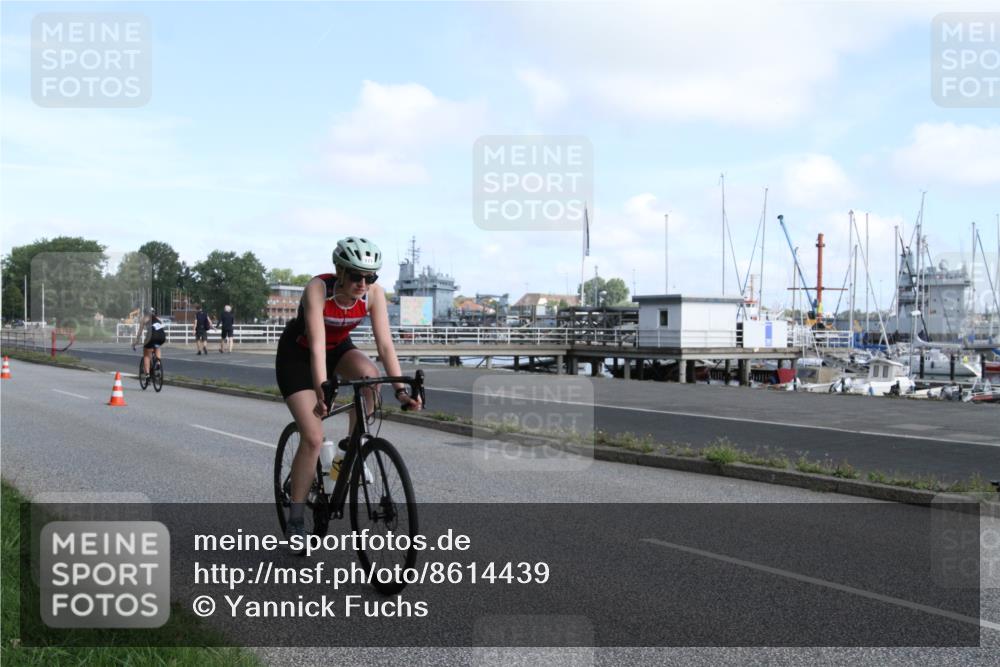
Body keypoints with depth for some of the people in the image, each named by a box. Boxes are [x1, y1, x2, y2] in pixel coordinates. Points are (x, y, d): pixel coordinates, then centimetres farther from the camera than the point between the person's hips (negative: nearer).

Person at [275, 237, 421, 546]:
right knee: (313, 438, -14)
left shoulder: (374, 293, -22)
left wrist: (400, 389, -33)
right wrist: (322, 392, -49)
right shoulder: (318, 289, -33)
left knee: (368, 373, -32)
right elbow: (317, 346, -39)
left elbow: (385, 344, -24)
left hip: (338, 348, 4)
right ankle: (295, 520, -2)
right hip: (297, 354, -4)